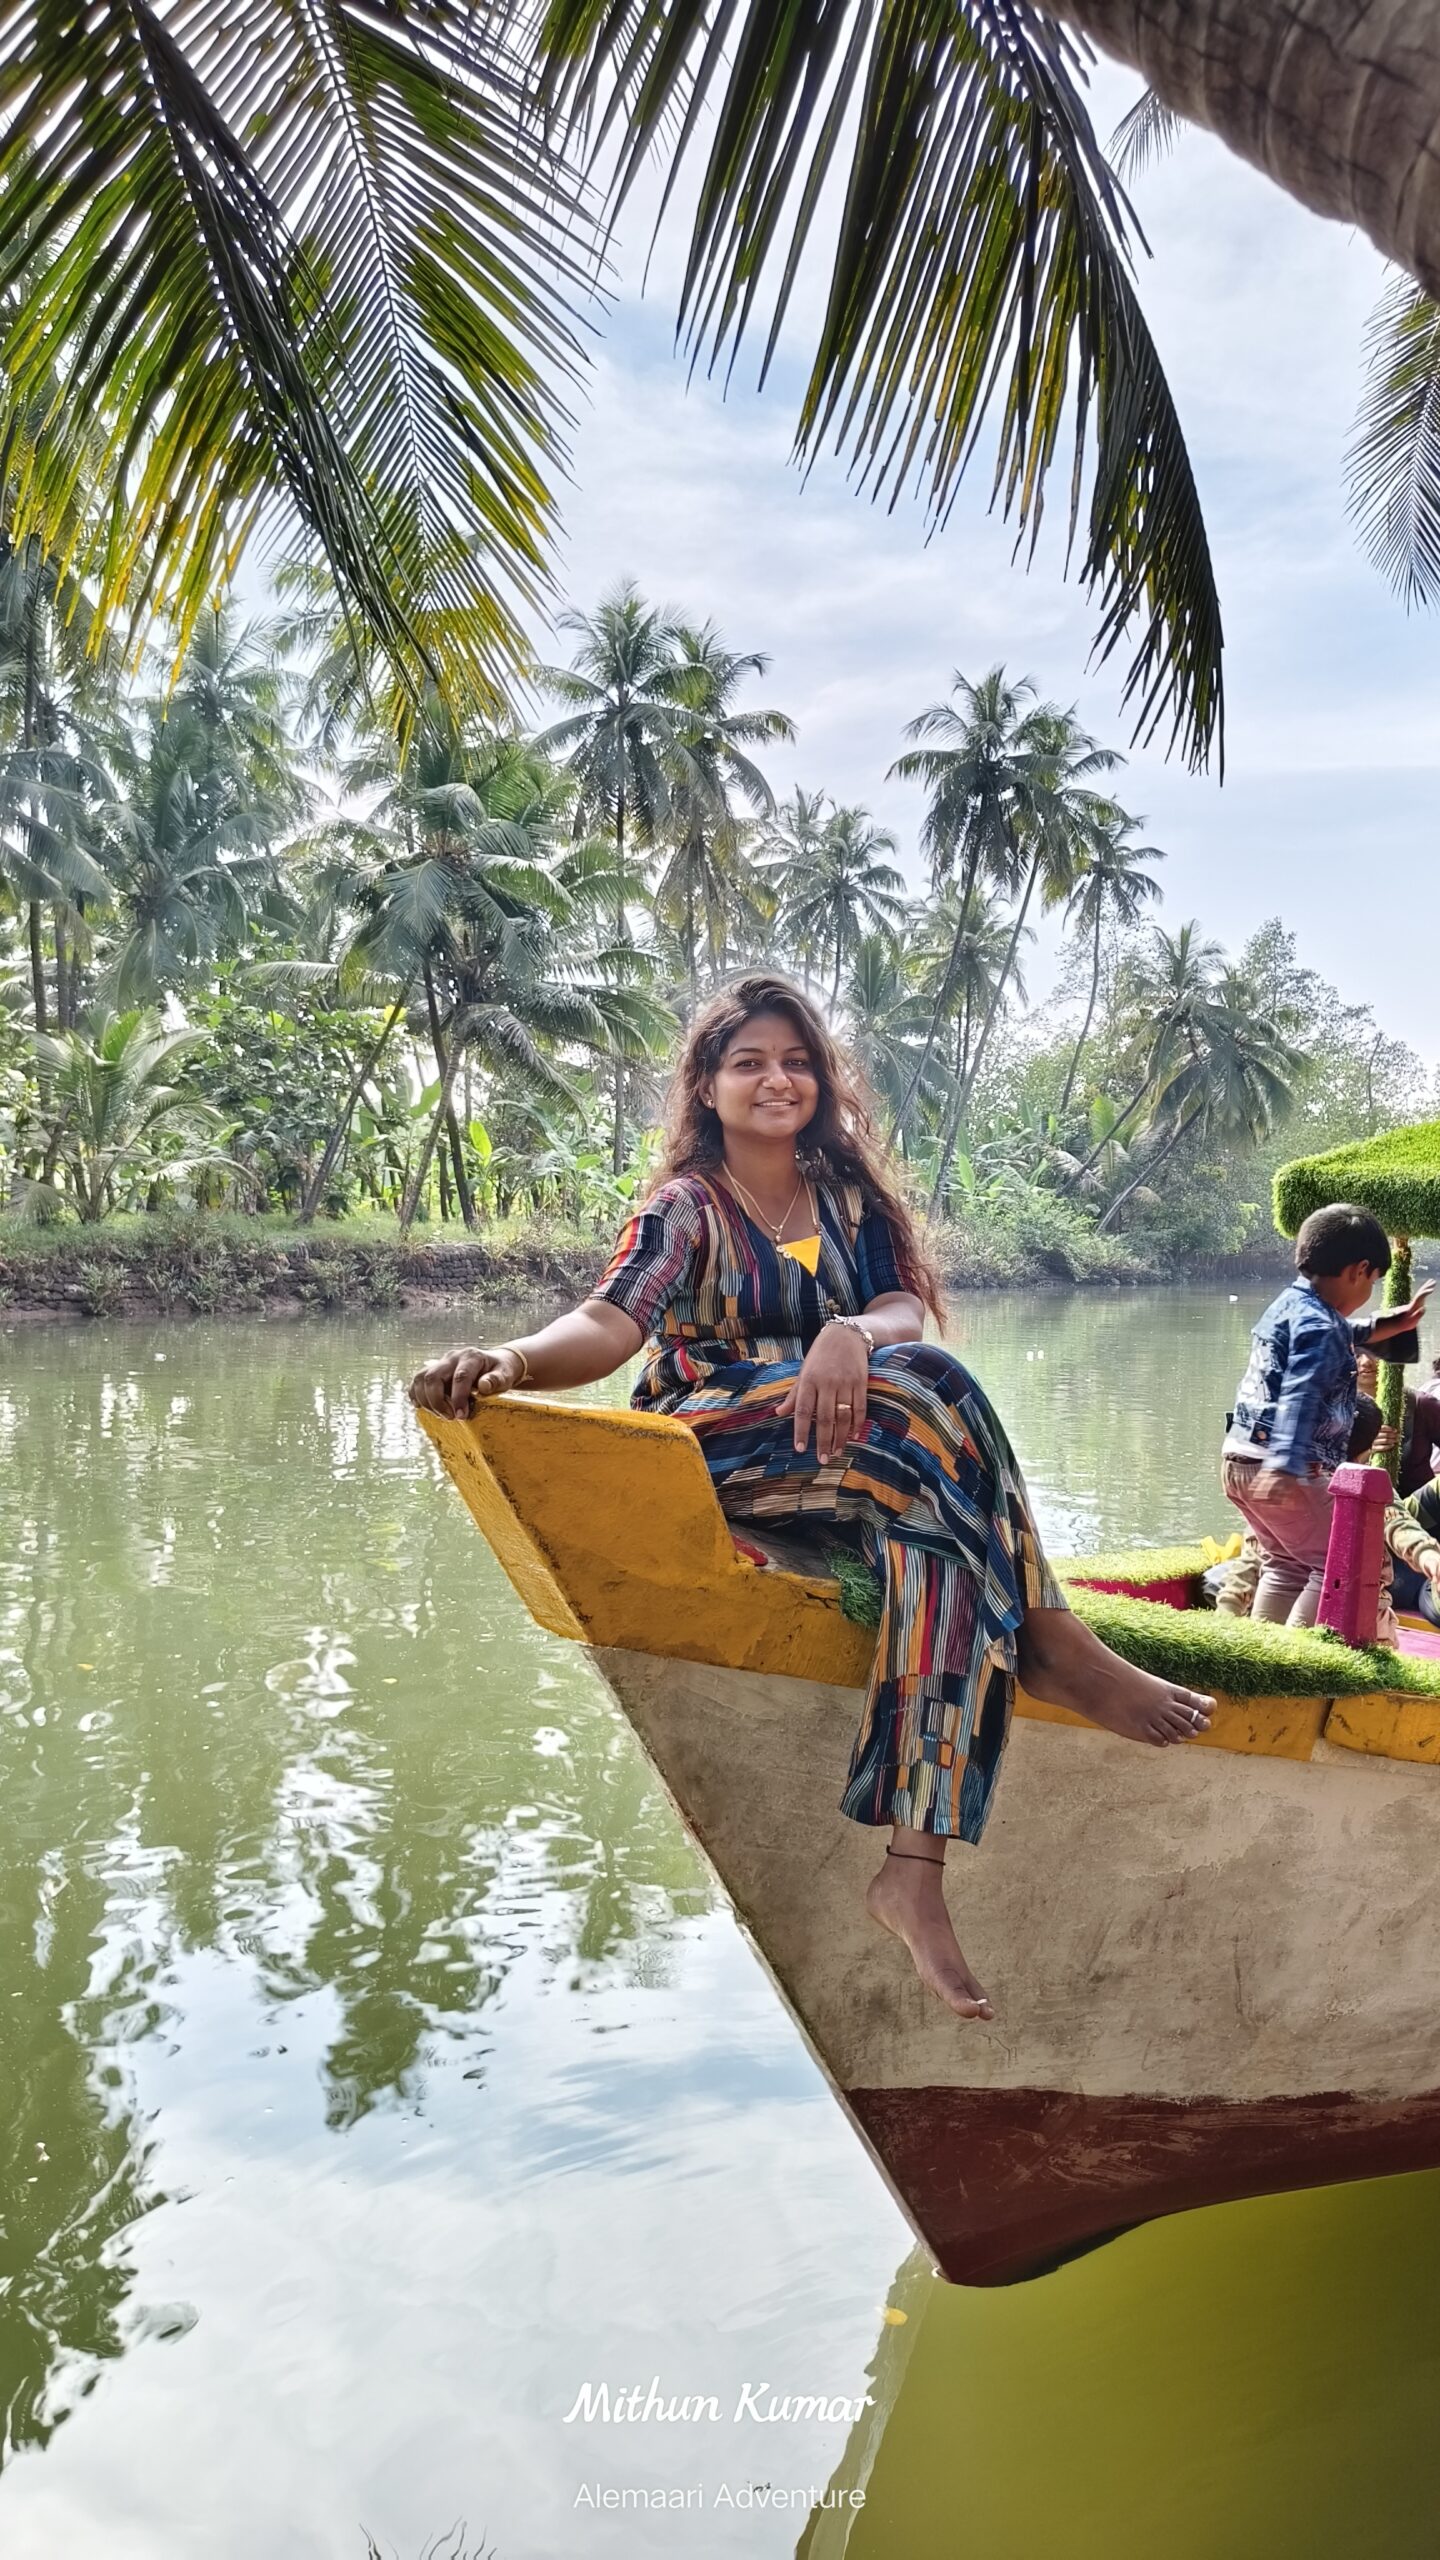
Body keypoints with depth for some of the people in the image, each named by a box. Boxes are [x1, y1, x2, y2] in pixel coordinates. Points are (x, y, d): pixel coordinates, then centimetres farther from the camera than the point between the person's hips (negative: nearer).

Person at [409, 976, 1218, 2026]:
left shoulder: (848, 1196, 15)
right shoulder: (685, 1207, 2)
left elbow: (907, 1310, -2)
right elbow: (612, 1321, -16)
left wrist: (851, 1337, -28)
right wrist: (512, 1360, -40)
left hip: (845, 1449, 4)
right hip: (711, 1449, -3)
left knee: (944, 1539, -33)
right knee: (931, 1389, -31)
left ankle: (915, 1867, -38)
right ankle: (1050, 1640, -20)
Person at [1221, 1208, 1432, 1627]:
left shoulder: (1290, 1304, 15)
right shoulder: (1318, 1327, -16)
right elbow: (1298, 1401, -29)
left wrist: (1397, 1322, 46)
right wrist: (1285, 1469, -37)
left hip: (1241, 1459, 10)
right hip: (1284, 1470, -10)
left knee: (1287, 1563, 21)